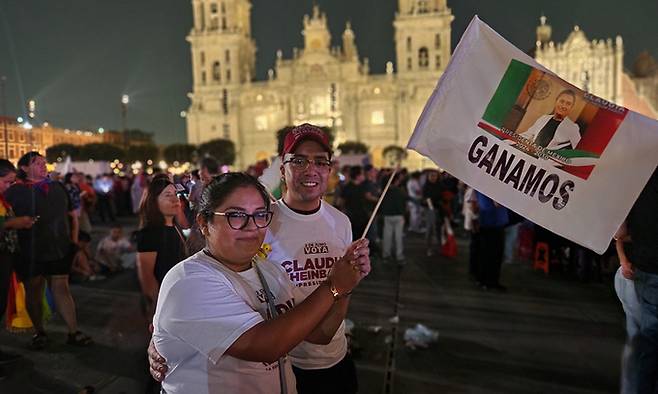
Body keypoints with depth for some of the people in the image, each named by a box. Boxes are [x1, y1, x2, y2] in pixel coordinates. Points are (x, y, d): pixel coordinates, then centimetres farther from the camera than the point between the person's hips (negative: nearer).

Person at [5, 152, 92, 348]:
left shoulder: (58, 188, 10)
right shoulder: (15, 191, -2)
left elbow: (72, 215, 17)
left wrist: (73, 239, 11)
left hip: (60, 250, 2)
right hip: (30, 253, -2)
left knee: (62, 289, 4)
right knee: (33, 292, 9)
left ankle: (73, 332, 9)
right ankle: (39, 332, 26)